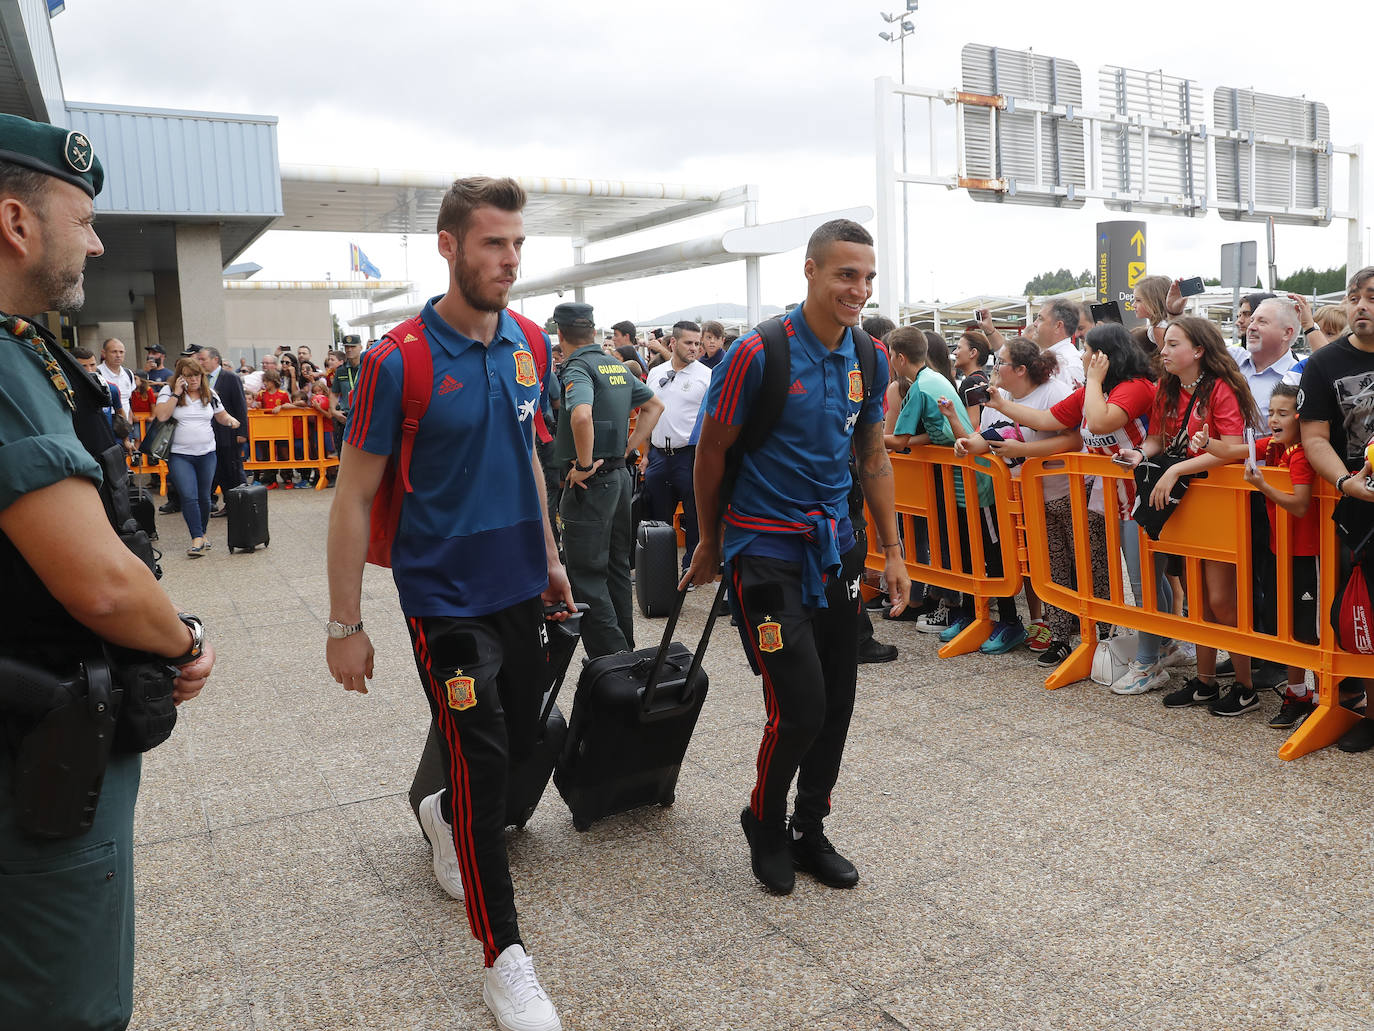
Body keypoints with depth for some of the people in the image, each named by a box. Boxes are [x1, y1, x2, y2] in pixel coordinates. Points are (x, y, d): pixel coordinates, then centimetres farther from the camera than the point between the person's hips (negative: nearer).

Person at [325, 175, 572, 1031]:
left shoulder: (527, 344, 3)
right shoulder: (397, 362, -15)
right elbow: (355, 495, -11)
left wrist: (550, 558, 17)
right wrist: (345, 626, -10)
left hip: (519, 588, 6)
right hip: (446, 598, -6)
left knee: (520, 739, 17)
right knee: (480, 760, 0)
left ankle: (446, 817, 50)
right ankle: (505, 958, 15)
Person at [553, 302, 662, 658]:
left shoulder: (577, 368, -15)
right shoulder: (617, 366, 12)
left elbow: (581, 415, -35)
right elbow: (655, 405, 22)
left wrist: (584, 466, -23)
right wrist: (628, 448, 14)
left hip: (590, 482, -9)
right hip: (619, 476, 9)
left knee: (586, 575, -2)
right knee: (616, 566, 18)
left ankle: (609, 657, -2)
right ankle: (626, 648, 27)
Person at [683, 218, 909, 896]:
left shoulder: (870, 358, 4)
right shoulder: (759, 354, -15)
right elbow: (711, 453, -4)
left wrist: (892, 551, 11)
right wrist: (710, 543, 5)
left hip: (836, 546, 6)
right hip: (766, 549, -6)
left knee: (837, 705, 9)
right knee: (800, 705, -9)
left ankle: (809, 832, 30)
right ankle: (764, 822, 20)